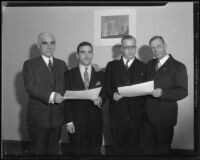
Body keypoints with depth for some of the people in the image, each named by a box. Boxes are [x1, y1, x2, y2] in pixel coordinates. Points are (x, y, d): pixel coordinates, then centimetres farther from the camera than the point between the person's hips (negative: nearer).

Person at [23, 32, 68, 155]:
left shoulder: (61, 64, 13)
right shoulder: (29, 65, -2)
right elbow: (30, 87, -15)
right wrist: (51, 96, -28)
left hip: (57, 116, 4)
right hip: (38, 117, -4)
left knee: (53, 149, 15)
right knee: (38, 150, 6)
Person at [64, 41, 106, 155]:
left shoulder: (100, 74, 9)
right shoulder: (69, 74, 4)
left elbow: (104, 94, 6)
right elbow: (67, 98, -1)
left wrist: (100, 100, -18)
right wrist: (68, 121, -7)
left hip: (95, 121, 1)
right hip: (76, 121, -1)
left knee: (95, 152, 3)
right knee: (78, 152, 5)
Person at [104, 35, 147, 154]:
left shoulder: (143, 67, 7)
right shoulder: (112, 65, 10)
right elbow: (106, 85, 8)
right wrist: (112, 94, -10)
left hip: (135, 114, 0)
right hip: (117, 113, 1)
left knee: (134, 147, 6)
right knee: (118, 147, 8)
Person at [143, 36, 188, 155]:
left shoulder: (178, 67, -7)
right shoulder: (150, 64, 14)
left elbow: (183, 91, -15)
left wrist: (162, 93, -28)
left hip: (164, 116, -5)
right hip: (148, 115, 5)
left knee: (163, 150, 7)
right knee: (148, 148, 13)